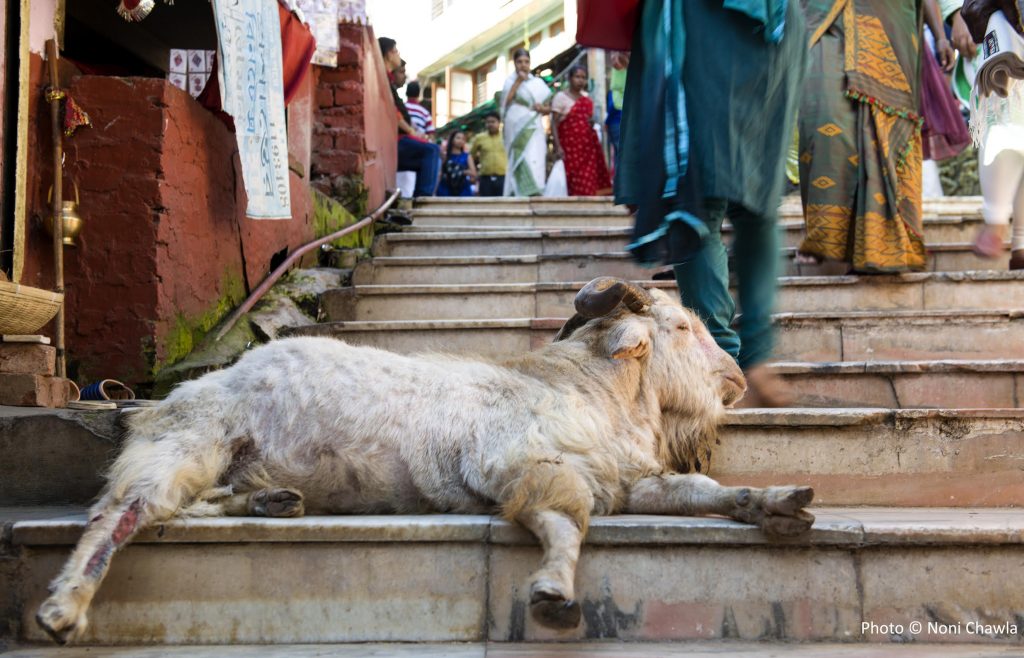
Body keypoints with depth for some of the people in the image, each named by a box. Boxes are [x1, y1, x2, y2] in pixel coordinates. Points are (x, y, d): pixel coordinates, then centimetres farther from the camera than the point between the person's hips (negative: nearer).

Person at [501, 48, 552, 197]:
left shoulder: (538, 83, 15)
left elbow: (549, 109, 18)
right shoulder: (510, 81, 8)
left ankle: (535, 194, -18)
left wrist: (542, 108, -6)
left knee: (534, 164, -12)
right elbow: (504, 103, -9)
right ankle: (519, 195, -8)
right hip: (517, 129, -2)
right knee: (520, 162, -9)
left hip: (534, 130, 2)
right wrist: (518, 82, -7)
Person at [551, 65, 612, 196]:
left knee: (590, 181, -2)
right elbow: (554, 124, -7)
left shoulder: (587, 99, 15)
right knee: (575, 183, -9)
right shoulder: (561, 97, -1)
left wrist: (592, 122, 3)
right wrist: (558, 146, -17)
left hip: (589, 145, 5)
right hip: (571, 146, -5)